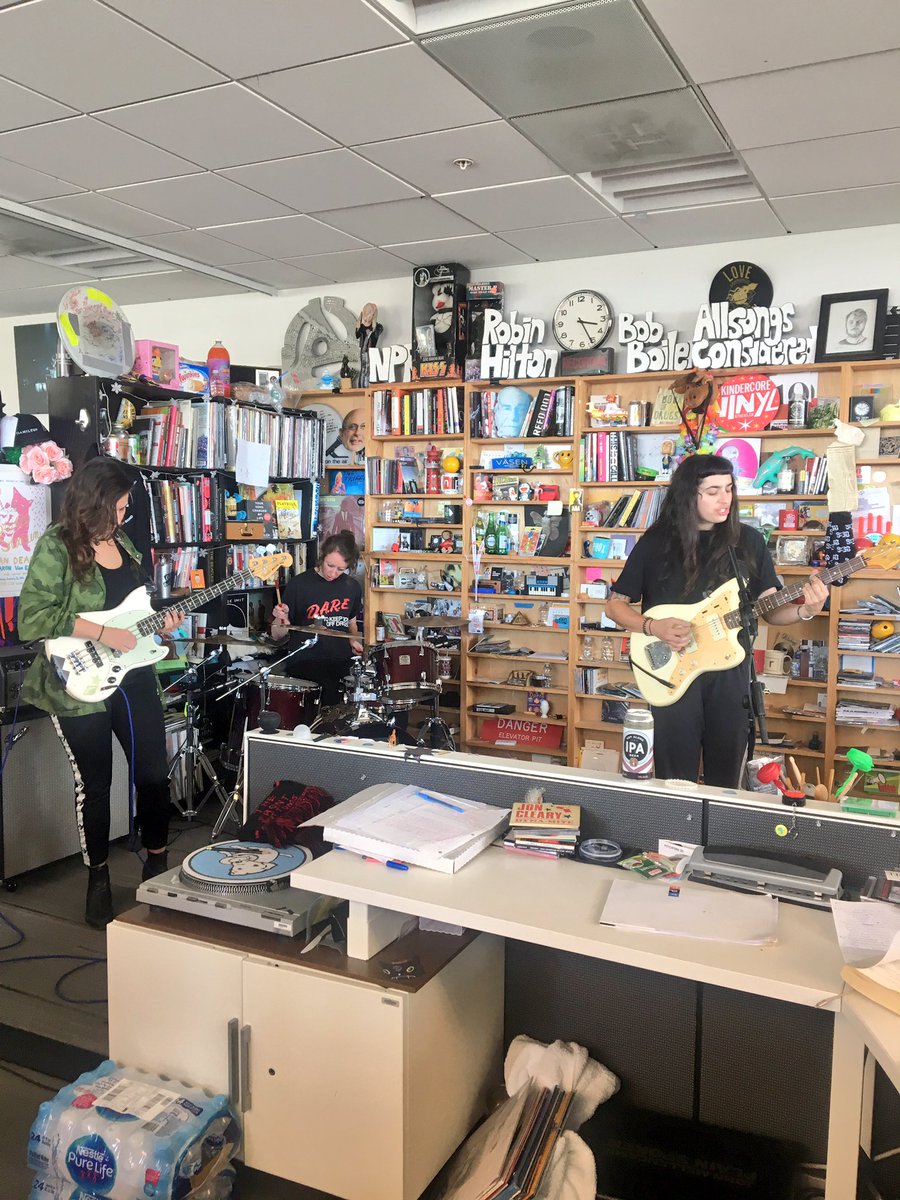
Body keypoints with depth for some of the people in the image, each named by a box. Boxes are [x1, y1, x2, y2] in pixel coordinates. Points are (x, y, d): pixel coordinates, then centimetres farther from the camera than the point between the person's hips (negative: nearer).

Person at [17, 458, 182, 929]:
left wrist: (157, 623, 3)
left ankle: (157, 865, 28)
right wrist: (101, 633, -23)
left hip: (134, 679, 6)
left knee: (154, 774, 9)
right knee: (94, 784, 6)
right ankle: (98, 880, 24)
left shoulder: (124, 543, 10)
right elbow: (31, 618, -20)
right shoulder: (56, 547, -11)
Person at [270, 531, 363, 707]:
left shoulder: (352, 587, 7)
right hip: (304, 663, -4)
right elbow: (278, 636, -1)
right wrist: (281, 619, -22)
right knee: (332, 693, -29)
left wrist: (353, 641, 5)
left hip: (341, 661, 5)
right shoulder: (300, 584, -5)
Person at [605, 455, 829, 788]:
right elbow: (615, 605, 1)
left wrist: (805, 611, -16)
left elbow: (770, 609, 5)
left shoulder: (748, 541, 2)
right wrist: (653, 627, -16)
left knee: (725, 780, 12)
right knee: (675, 782, 6)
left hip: (730, 673, 2)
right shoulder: (656, 542, -4)